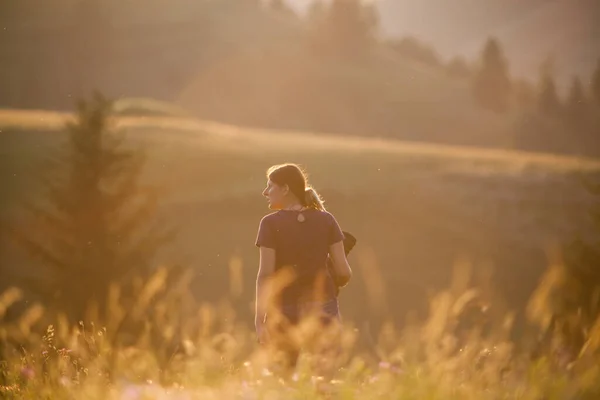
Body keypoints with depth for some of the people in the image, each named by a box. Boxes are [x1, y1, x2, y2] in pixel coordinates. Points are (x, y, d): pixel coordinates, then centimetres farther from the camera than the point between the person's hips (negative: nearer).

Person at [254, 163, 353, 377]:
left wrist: (259, 320, -12)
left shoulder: (271, 223, -6)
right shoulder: (326, 220, 2)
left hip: (285, 311, -2)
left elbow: (265, 274, -12)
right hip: (323, 309, 2)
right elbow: (344, 272, 0)